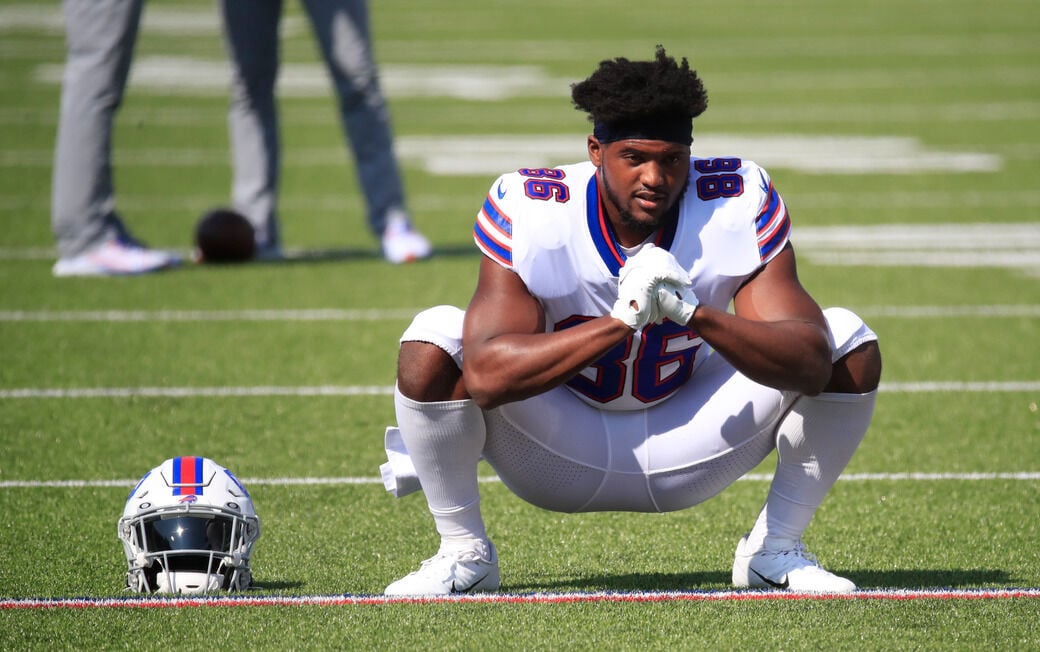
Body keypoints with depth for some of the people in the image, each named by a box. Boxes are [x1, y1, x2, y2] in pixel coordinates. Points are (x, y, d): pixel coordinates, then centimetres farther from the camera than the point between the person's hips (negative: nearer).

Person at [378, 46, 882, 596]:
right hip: (561, 444, -2)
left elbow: (810, 363, -27)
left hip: (683, 459, 2)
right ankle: (463, 551, -5)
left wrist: (696, 315, -43)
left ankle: (776, 548, 3)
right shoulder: (530, 214, -25)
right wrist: (620, 322, -44)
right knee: (434, 341, -28)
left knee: (851, 347, -17)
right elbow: (486, 376, -36)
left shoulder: (739, 206, -20)